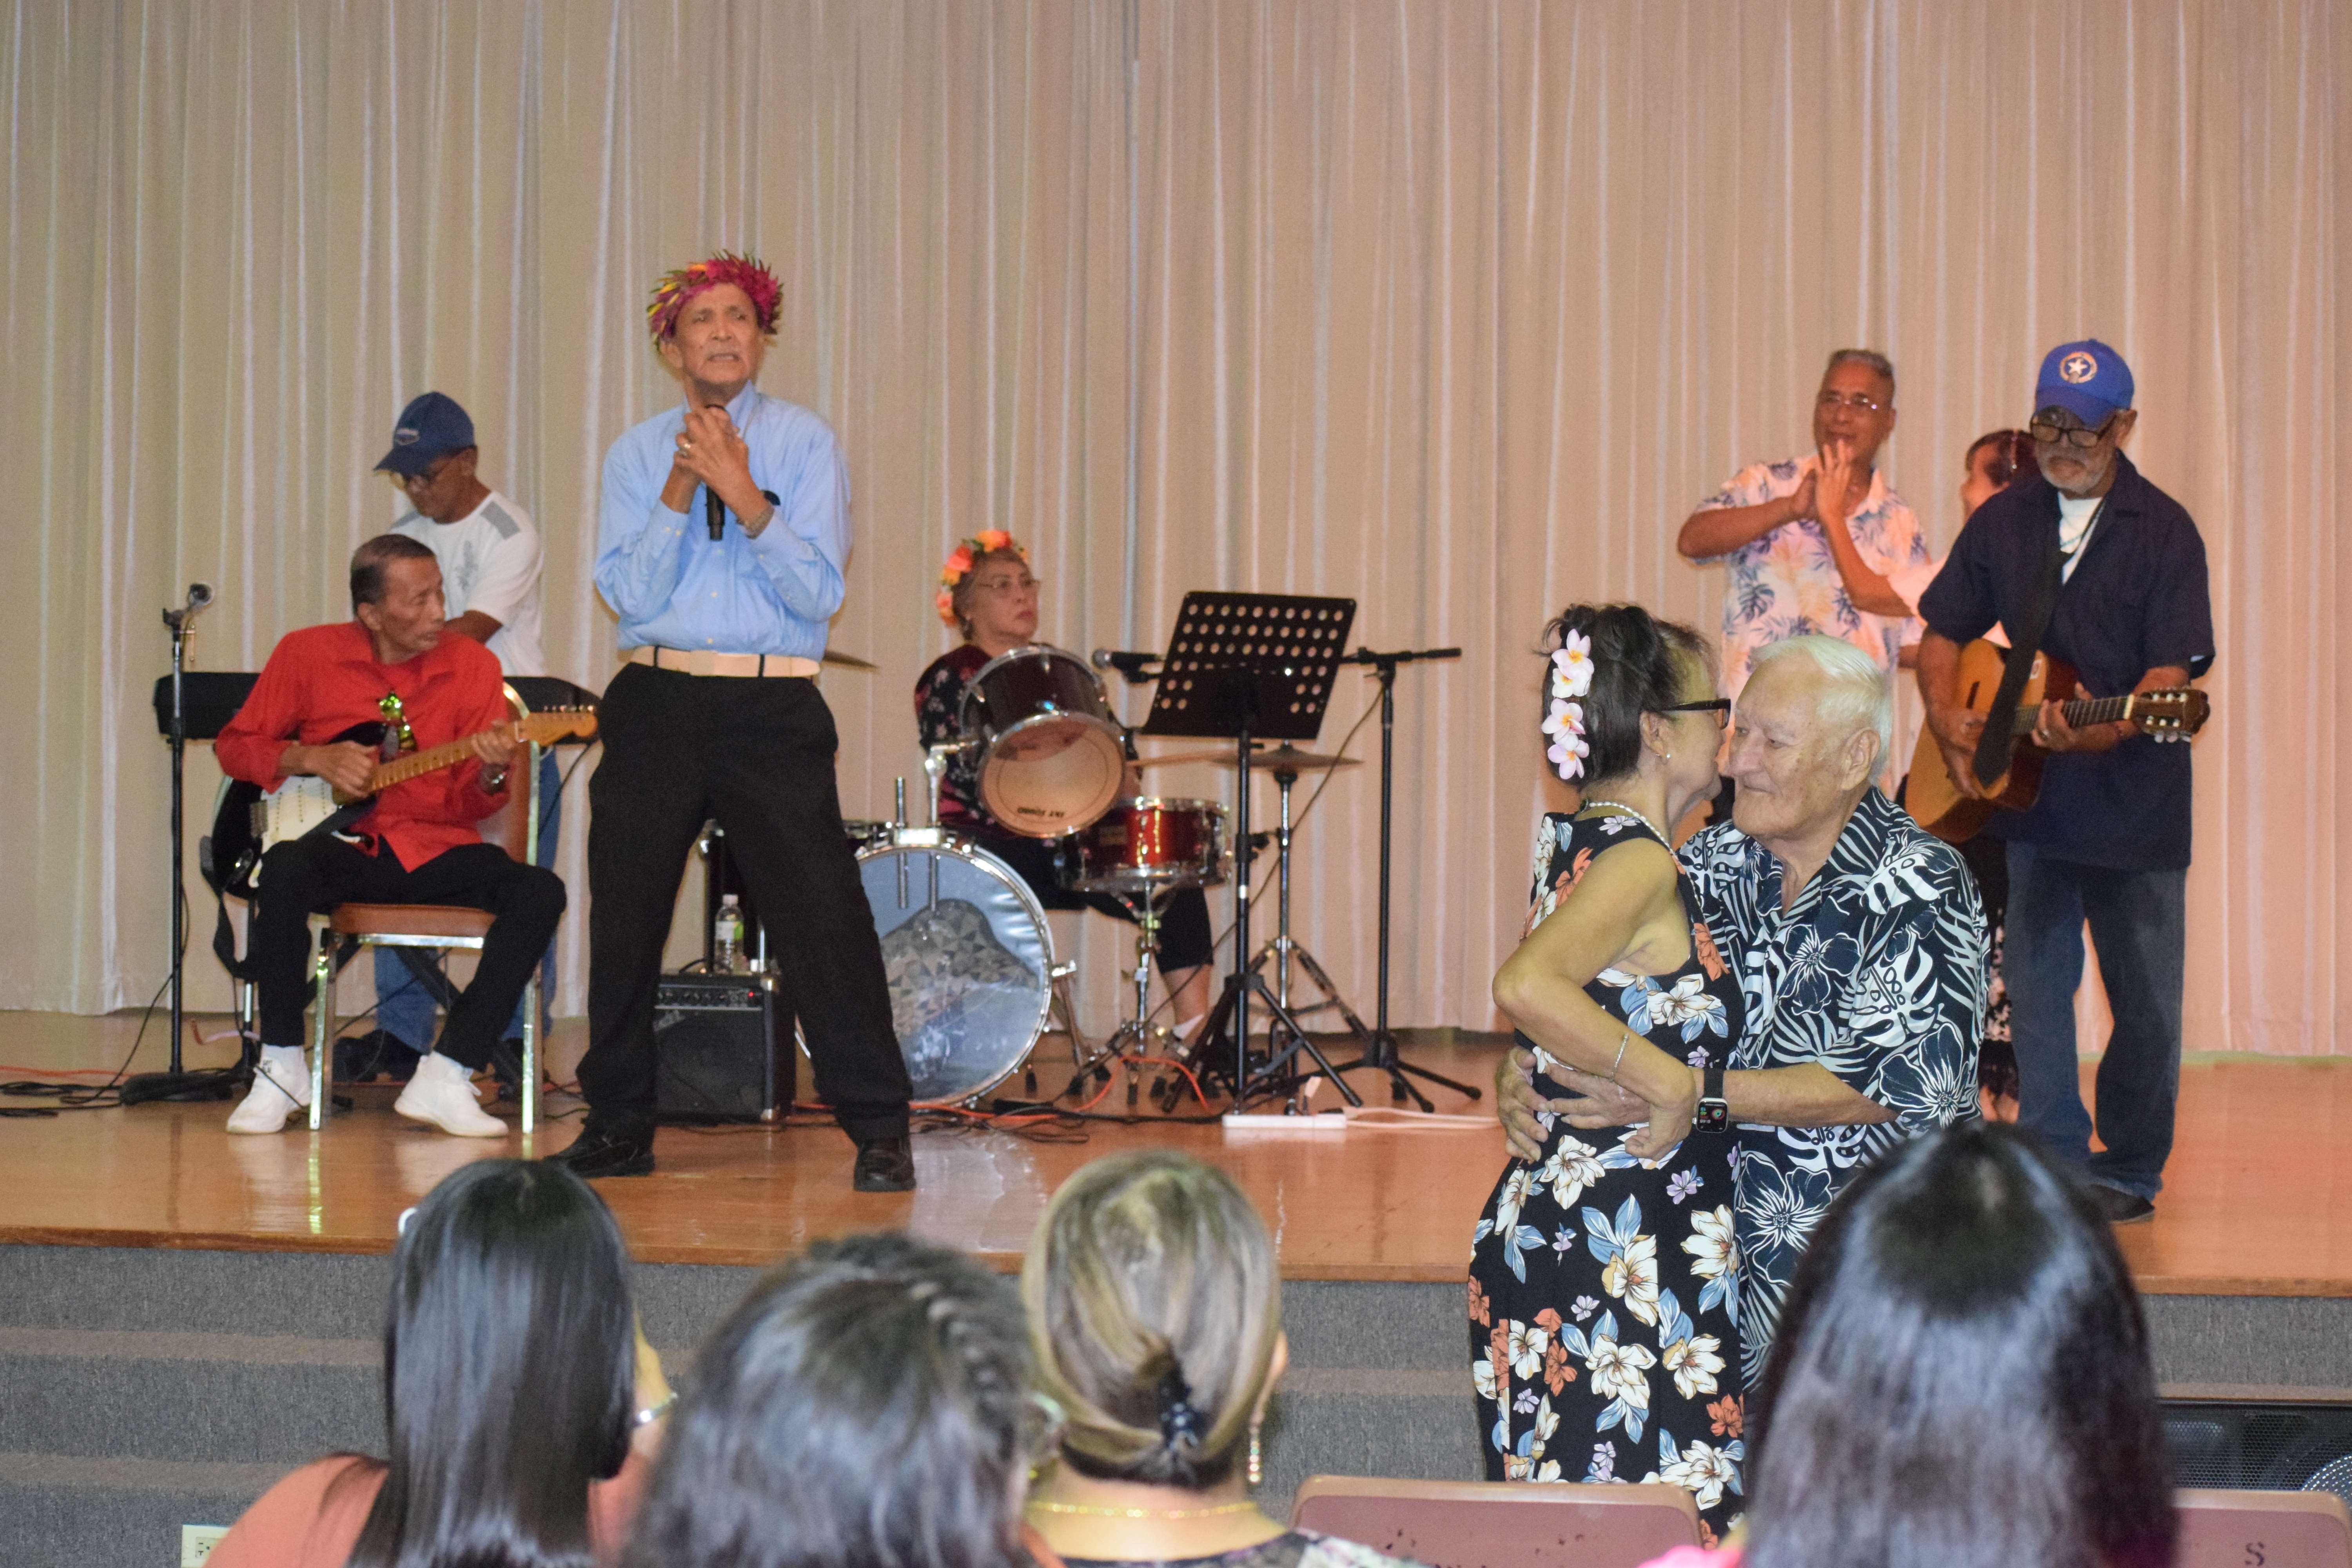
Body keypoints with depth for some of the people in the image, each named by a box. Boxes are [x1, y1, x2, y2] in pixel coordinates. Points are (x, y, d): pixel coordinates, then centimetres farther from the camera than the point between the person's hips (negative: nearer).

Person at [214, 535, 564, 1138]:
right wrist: (312, 759, -10)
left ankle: (445, 1079, -23)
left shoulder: (472, 665, 2)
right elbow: (235, 746, 7)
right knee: (286, 870, -36)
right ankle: (281, 1068, -18)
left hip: (433, 848, 2)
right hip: (341, 844, -2)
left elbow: (467, 806, 2)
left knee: (539, 892, -25)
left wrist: (491, 773, -21)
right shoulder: (307, 653, 0)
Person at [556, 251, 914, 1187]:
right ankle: (617, 1127, 20)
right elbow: (629, 595, -2)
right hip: (656, 703, 3)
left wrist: (746, 498, -16)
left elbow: (820, 592, -7)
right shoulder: (635, 456, 9)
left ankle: (879, 1133, -1)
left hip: (773, 709, -2)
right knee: (625, 918, 6)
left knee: (825, 915, -9)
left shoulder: (805, 444, 3)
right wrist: (680, 494, -11)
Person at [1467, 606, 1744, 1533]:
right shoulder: (1640, 862, -16)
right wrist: (1671, 1084, -25)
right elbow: (1524, 986, -33)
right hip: (1624, 1265, -10)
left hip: (1545, 1237, 10)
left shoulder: (1577, 842, 12)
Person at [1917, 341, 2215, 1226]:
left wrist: (2097, 733, -29)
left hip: (2135, 799, -3)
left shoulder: (2164, 532, -5)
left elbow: (2171, 671, -13)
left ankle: (2130, 1169, 17)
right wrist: (1946, 716, -3)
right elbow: (1943, 634, 16)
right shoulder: (2003, 523, 8)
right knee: (2034, 988, 6)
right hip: (2026, 796, 4)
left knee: (2145, 1002, 3)